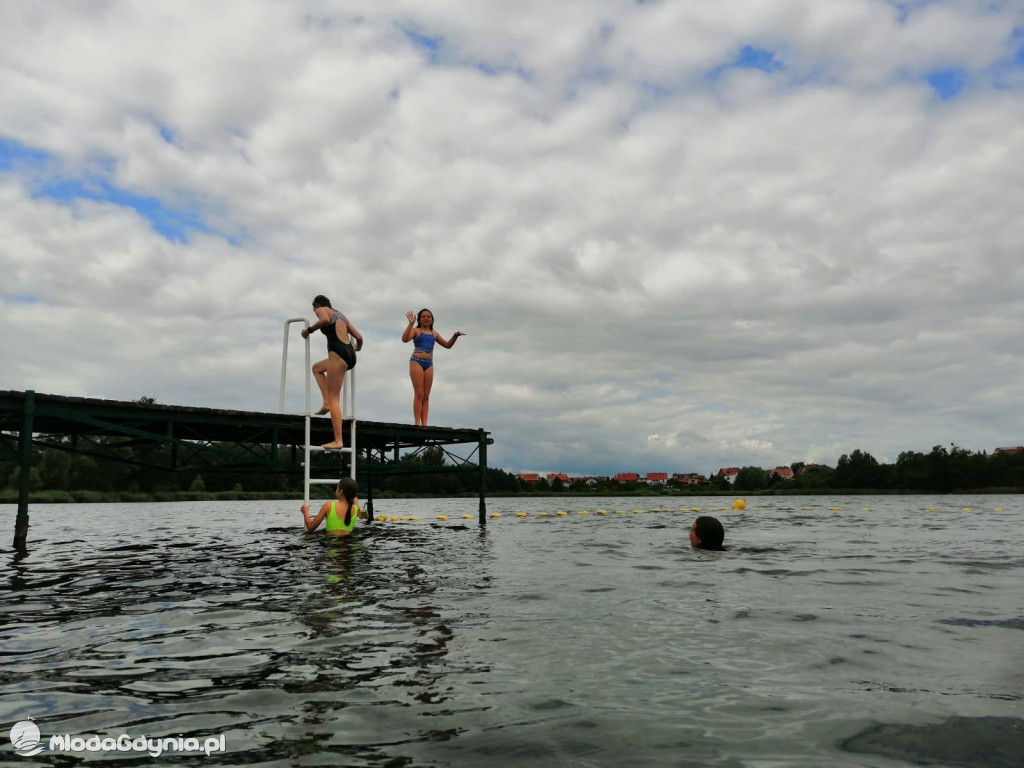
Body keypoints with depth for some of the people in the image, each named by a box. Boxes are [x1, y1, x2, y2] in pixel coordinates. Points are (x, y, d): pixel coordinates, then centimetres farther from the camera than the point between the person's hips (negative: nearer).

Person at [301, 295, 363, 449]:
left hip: (338, 352, -8)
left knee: (334, 398, -7)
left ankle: (338, 441, -12)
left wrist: (309, 330, -6)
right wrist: (357, 349, 44)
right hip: (349, 354, 8)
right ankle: (326, 403, 15)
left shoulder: (321, 309, 8)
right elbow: (359, 337, 24)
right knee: (317, 367, 31)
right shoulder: (340, 316, 29)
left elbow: (325, 320, -18)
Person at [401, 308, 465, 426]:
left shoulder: (434, 333, 19)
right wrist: (411, 323, -21)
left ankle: (424, 424, 0)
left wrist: (455, 336, 10)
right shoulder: (416, 331, 4)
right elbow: (405, 339, -15)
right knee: (419, 393, -11)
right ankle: (417, 423, -11)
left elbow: (448, 345, 25)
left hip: (429, 364, 5)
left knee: (426, 395, 1)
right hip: (416, 362, -5)